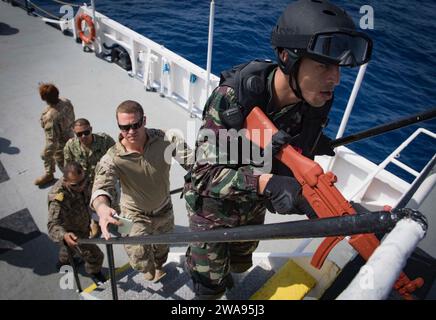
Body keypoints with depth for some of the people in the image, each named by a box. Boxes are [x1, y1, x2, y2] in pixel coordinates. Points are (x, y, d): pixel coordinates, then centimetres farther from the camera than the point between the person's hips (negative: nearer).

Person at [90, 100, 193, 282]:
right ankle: (150, 270, 21)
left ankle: (158, 267, 66)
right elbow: (102, 185, -42)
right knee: (140, 260, -20)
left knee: (162, 249, 27)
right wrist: (102, 207, -65)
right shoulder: (113, 158, -28)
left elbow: (190, 159, -32)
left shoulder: (166, 139, -25)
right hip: (135, 214, -2)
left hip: (164, 210, 3)